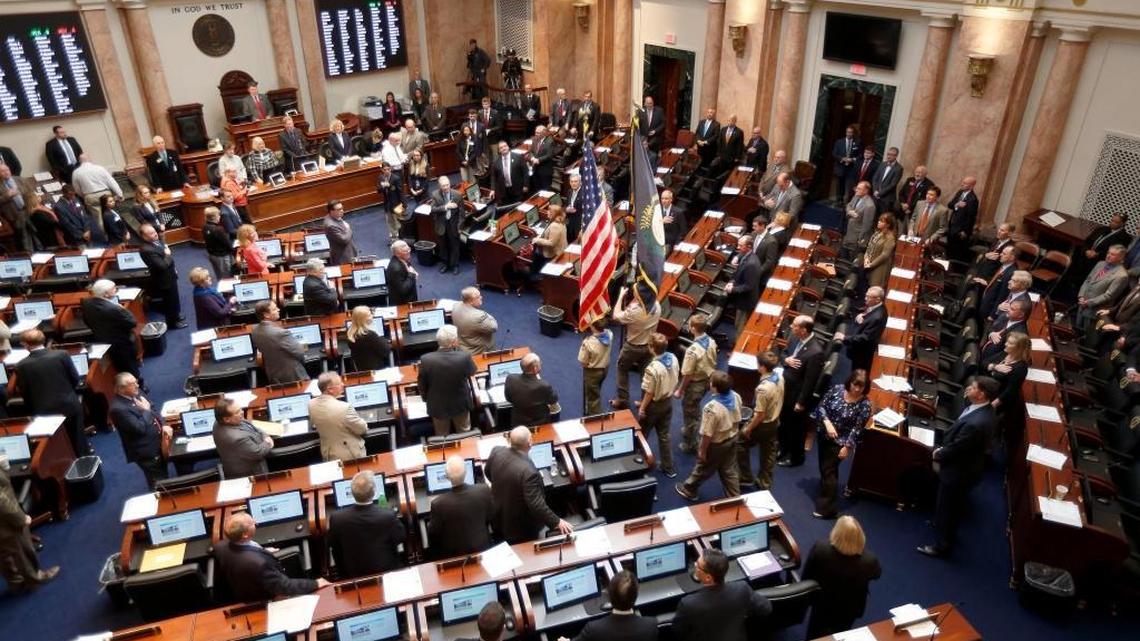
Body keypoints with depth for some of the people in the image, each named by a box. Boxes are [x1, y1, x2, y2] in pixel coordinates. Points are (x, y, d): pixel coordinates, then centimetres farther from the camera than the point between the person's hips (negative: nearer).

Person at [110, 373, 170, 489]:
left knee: (163, 478, 25)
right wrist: (146, 410, -18)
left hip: (157, 443, 8)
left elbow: (154, 409, 9)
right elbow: (141, 428, -30)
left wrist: (163, 426, -5)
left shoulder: (136, 394, -1)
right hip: (146, 450, -8)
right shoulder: (118, 408, -28)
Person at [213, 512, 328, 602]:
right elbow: (284, 587, -32)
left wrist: (262, 551, 12)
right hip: (265, 601, -7)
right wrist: (315, 584, -22)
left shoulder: (220, 547, -21)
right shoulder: (258, 562, -43)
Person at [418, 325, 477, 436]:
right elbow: (472, 372, -5)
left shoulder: (426, 359, -25)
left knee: (442, 437, 24)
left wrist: (426, 399, 11)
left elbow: (422, 385, -10)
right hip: (460, 404, -1)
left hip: (437, 406, 1)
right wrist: (458, 349, -11)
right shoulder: (464, 357, -29)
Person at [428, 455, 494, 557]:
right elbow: (490, 518, -5)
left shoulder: (439, 503, -31)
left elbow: (433, 536, -13)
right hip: (482, 549, 2)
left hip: (453, 555, -2)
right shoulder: (484, 490, -24)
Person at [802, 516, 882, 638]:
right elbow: (877, 574, -5)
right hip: (849, 611, 0)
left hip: (821, 604, 0)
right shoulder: (869, 559, -32)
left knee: (816, 634, 27)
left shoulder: (819, 548, -31)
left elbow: (806, 576, -14)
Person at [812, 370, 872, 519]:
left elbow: (857, 428, -15)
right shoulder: (837, 389, -10)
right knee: (823, 467, 20)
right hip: (824, 435, 4)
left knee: (829, 471, -1)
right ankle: (825, 489, 45)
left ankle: (826, 508, 10)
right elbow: (821, 406, -6)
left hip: (840, 442, -4)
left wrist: (847, 447, -15)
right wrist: (827, 422, -21)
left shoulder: (865, 405, -18)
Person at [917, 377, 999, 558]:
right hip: (964, 465, 9)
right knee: (951, 505, 31)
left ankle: (942, 544, 34)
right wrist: (942, 448, -1)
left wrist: (938, 455, -9)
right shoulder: (984, 410, -9)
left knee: (948, 507, 14)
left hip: (958, 471, -9)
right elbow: (957, 435, 5)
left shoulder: (976, 423, -40)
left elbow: (955, 448, -27)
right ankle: (942, 526, 55)